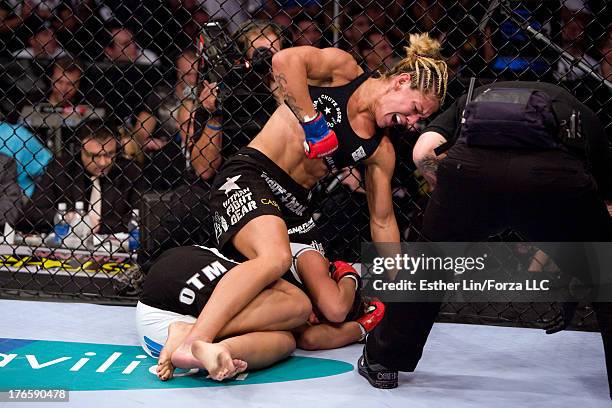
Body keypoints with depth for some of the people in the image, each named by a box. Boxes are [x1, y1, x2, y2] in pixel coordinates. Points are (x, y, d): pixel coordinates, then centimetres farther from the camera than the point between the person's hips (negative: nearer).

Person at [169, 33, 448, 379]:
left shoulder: (381, 151, 13)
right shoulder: (342, 68, 0)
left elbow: (383, 221, 19)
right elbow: (285, 60, -18)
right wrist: (313, 122, -15)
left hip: (294, 206, 7)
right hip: (249, 177, -7)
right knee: (276, 258, -36)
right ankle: (194, 343, -48)